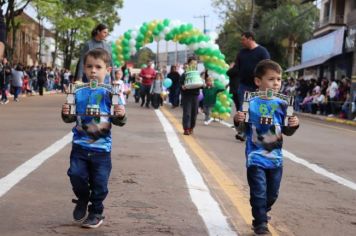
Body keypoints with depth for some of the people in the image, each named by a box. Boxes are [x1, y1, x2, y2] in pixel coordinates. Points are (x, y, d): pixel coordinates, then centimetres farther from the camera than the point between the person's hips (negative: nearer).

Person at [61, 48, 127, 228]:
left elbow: (118, 121, -4)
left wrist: (121, 116, -26)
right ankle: (82, 199, 25)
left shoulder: (110, 93, -6)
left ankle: (96, 212, 26)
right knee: (76, 175, -6)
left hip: (101, 147, -2)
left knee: (99, 183, 5)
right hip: (80, 145, 2)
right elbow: (71, 118, 10)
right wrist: (66, 113, -12)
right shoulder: (78, 93, 2)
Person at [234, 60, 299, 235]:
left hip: (275, 158, 4)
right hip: (256, 158, -4)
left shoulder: (281, 104, 1)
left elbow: (287, 131, 7)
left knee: (272, 194, 16)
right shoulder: (250, 103, -8)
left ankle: (261, 215, 39)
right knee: (258, 193, -5)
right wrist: (238, 120, -23)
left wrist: (293, 125, -13)